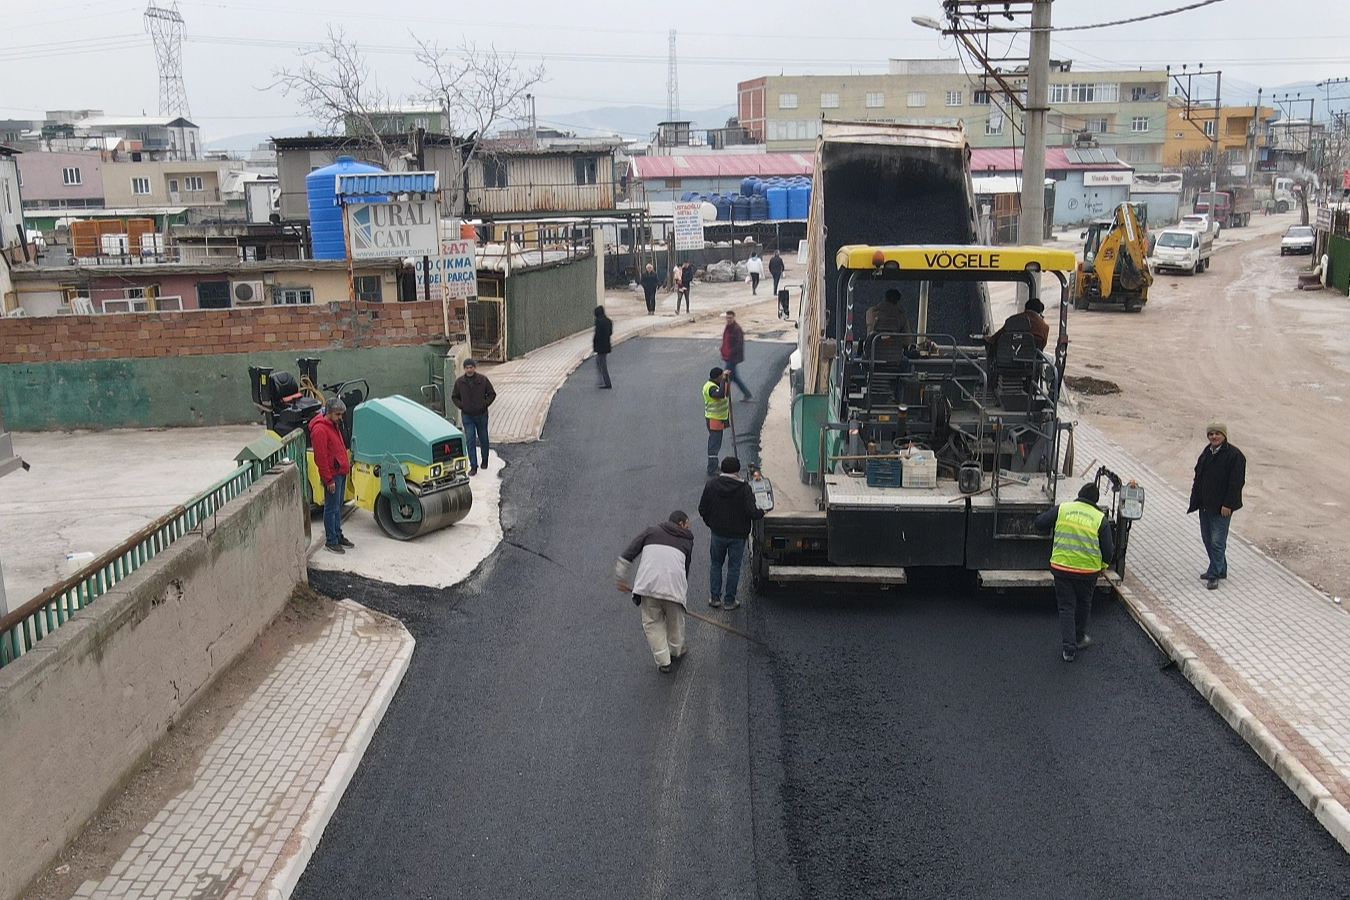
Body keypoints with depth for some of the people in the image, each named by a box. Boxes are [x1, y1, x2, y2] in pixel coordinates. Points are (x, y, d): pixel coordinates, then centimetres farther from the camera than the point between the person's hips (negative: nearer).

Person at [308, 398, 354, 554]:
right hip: (332, 475, -10)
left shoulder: (334, 425, 11)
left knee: (338, 507, 17)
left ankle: (338, 535, 27)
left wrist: (346, 464, 19)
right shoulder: (320, 430, -20)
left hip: (341, 473, 10)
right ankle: (330, 541, 5)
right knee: (331, 508, -2)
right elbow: (321, 458, -21)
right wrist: (329, 480, -21)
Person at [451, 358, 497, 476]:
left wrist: (485, 404, -10)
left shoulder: (483, 380, -7)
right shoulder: (459, 381, -3)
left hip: (481, 415, 0)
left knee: (483, 439, 13)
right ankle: (473, 466, -4)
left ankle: (485, 460, 36)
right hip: (467, 416, 0)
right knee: (470, 440, -5)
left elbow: (492, 394, 1)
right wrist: (461, 406, -4)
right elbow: (454, 397, 9)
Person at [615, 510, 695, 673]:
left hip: (648, 583, 0)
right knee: (675, 621, 23)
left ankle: (663, 661, 15)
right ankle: (676, 651, 43)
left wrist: (621, 578, 20)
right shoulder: (687, 541, 19)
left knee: (652, 623, 15)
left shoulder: (652, 531, 20)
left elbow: (628, 554, 13)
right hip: (674, 586, 0)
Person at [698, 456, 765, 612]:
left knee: (715, 564, 19)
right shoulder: (744, 489, -16)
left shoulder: (711, 485, -7)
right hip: (738, 535, -2)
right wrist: (761, 512, 0)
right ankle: (729, 601, 15)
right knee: (734, 567, 10)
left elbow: (702, 509, -2)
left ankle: (714, 597, 20)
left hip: (718, 533, 2)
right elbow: (752, 512, -21)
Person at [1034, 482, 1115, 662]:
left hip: (1061, 568, 0)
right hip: (1088, 571, 0)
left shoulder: (1061, 509, -2)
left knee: (1066, 607, 9)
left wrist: (1052, 532, 22)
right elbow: (1109, 550, -3)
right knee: (1084, 604, 23)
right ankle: (1080, 638, 39)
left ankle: (1068, 647, 3)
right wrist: (1103, 565, 17)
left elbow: (1038, 524, 2)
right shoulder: (1101, 519, -4)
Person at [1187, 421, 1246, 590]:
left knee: (1217, 541, -5)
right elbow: (1198, 476, 16)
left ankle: (1214, 575, 1)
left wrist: (1228, 504, -17)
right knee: (1207, 539, 15)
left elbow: (1236, 482, -15)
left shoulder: (1234, 455, -13)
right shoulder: (1207, 452, 9)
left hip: (1221, 507, -8)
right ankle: (1220, 569, 29)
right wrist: (1196, 499, 11)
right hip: (1205, 504, 8)